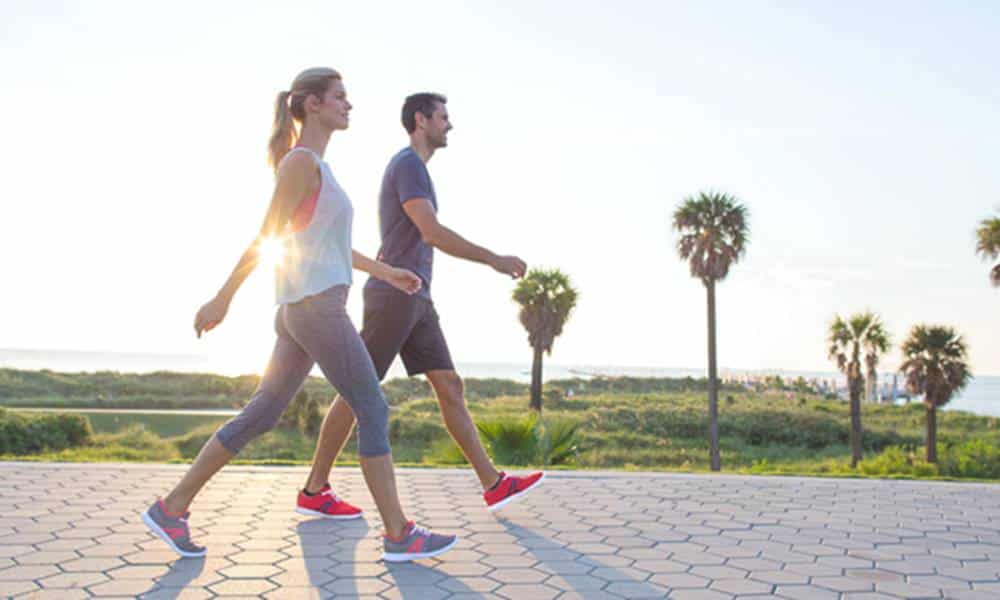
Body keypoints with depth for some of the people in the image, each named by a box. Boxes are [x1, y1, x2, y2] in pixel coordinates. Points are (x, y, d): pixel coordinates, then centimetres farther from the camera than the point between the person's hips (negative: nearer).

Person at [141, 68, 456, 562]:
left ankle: (172, 507, 13)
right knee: (373, 411, -5)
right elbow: (265, 234, -12)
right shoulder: (302, 160, -9)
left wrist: (384, 272, 27)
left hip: (304, 309, 10)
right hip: (316, 305, -10)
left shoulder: (313, 167, 22)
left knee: (260, 416, 9)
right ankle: (399, 534, -1)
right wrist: (223, 299, -13)